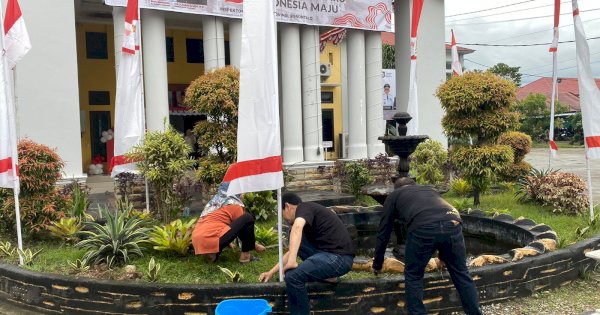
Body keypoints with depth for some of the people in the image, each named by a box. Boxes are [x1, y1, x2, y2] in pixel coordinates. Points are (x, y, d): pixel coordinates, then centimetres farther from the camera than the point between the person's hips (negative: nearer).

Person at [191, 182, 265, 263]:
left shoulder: (212, 204, 28)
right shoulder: (234, 204, 7)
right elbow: (243, 225, 14)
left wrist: (228, 243, 53)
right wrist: (256, 246, 28)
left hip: (197, 242, 8)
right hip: (211, 241, -8)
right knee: (248, 218, -1)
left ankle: (213, 253, 12)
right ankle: (245, 255, 8)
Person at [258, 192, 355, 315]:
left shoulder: (304, 207, -5)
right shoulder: (309, 213, 22)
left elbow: (297, 226, -30)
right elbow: (292, 251, 30)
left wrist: (291, 261, -36)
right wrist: (272, 272, 32)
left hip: (339, 258, -9)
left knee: (292, 275, -21)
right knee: (295, 239, 15)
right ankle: (325, 274, 16)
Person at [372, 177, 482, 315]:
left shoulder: (394, 196, 31)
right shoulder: (430, 189, 42)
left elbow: (384, 232, 33)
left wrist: (377, 264, 45)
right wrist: (443, 256, 61)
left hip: (423, 228, -4)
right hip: (453, 224, 4)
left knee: (413, 277, 18)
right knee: (461, 274, 22)